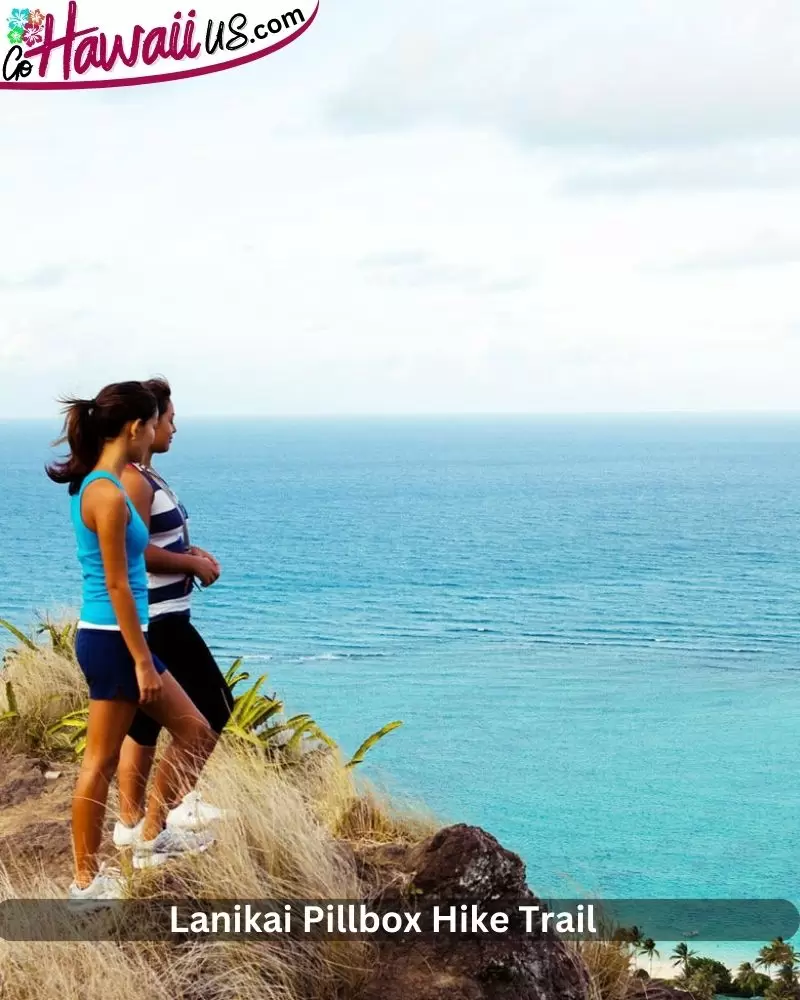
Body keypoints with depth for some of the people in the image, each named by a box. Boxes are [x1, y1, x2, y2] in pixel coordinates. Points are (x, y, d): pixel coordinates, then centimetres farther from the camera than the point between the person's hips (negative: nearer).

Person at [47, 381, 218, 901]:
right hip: (112, 640, -10)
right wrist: (142, 661, -17)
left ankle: (152, 838, 27)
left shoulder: (99, 486, 10)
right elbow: (117, 587, -20)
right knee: (101, 762, 1)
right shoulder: (109, 494, -20)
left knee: (196, 733, 16)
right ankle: (87, 880, 13)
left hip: (118, 637, 10)